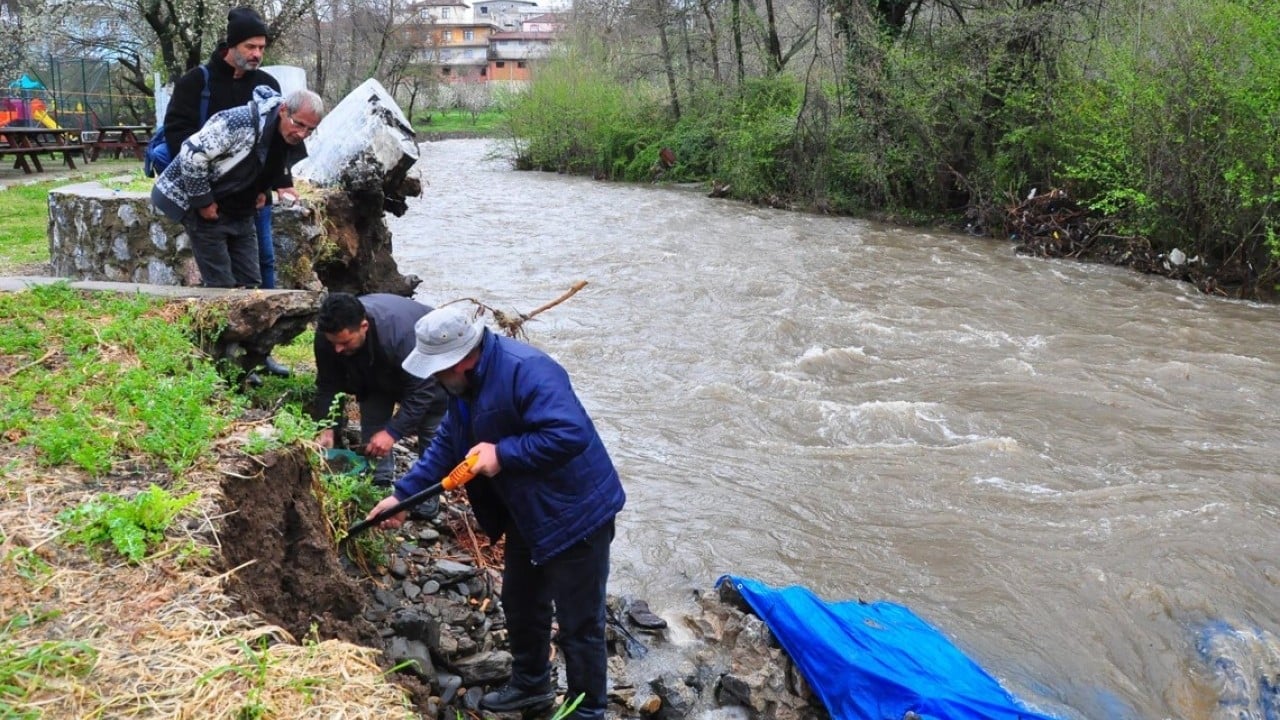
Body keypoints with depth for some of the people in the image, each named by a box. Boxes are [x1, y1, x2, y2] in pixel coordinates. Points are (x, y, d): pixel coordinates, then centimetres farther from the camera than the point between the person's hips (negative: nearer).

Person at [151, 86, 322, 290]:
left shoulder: (293, 141, -4)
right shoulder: (241, 122, -30)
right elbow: (192, 153, -28)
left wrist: (261, 191, 3)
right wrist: (203, 201, -22)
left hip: (240, 210, 8)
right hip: (206, 208, -7)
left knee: (250, 283, 7)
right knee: (221, 285, -8)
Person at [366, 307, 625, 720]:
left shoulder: (527, 371, -31)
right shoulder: (464, 385, 1)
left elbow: (571, 434, -38)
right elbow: (446, 447, 10)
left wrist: (502, 454, -31)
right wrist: (402, 494, 4)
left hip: (577, 513, -10)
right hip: (528, 514, 10)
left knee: (579, 624, 3)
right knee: (521, 605, 25)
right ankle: (530, 685, 46)